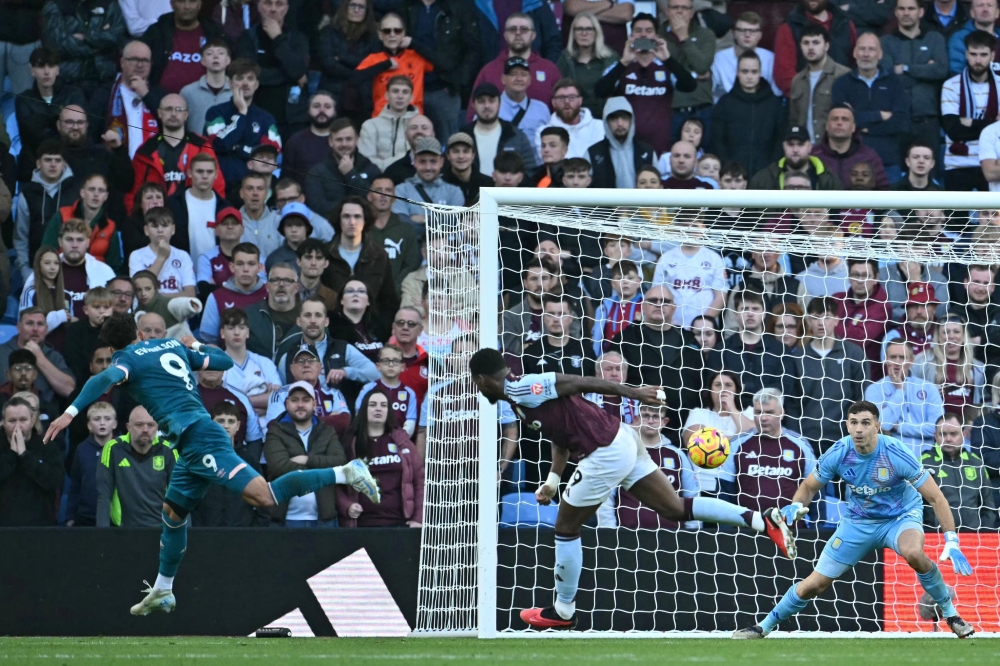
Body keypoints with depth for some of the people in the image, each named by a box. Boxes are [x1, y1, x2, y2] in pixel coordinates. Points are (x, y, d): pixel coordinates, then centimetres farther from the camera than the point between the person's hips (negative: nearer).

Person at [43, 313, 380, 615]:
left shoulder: (129, 358, 1)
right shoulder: (173, 346, 21)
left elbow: (105, 379, -22)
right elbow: (226, 361, 29)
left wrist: (70, 413, -26)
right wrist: (196, 345, 47)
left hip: (198, 439, -9)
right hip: (195, 444, 9)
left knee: (263, 496, -20)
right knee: (173, 511, 21)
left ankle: (345, 474, -24)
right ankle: (162, 591, 30)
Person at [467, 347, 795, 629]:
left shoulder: (520, 389, -13)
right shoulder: (523, 391, 16)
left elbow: (578, 382, -18)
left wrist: (632, 392, -21)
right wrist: (553, 479, 13)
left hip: (606, 454, -9)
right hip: (620, 440, 9)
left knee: (566, 527, 8)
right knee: (677, 509, 7)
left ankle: (563, 611, 20)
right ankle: (762, 521, 0)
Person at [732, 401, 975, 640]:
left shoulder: (895, 454, -28)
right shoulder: (838, 454, -20)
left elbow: (936, 497, -22)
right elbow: (809, 486, -1)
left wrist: (951, 541, -29)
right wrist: (797, 505, -25)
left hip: (900, 517, -3)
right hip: (858, 521, 3)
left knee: (914, 553, -38)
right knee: (814, 584, 1)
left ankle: (950, 614, -16)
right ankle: (764, 627, 23)